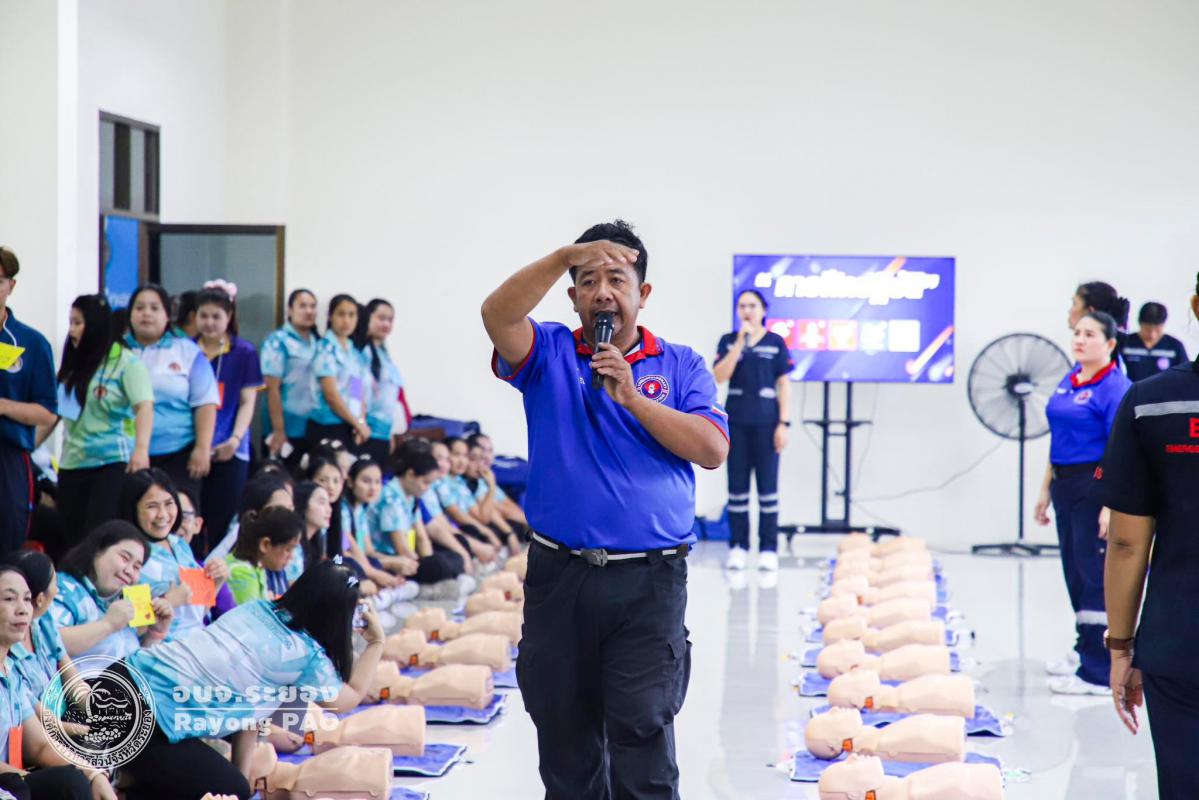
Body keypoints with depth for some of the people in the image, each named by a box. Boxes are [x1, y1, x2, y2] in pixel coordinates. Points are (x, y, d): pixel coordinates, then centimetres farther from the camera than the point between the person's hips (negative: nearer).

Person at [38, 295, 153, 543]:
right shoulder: (72, 364, 15)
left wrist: (141, 450, -27)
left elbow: (144, 406, -14)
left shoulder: (125, 361, -4)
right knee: (74, 540, 4)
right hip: (72, 465, 6)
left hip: (114, 463, -6)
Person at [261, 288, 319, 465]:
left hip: (314, 432, 6)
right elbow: (272, 388, -11)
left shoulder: (318, 344, 12)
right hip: (288, 432, -6)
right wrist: (278, 431, -15)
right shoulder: (278, 342, -5)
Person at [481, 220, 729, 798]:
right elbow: (497, 315, -12)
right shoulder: (549, 355, 8)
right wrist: (565, 257, -20)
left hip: (649, 582, -2)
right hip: (558, 576, 2)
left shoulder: (680, 367, 8)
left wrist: (633, 397, -13)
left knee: (643, 738, -7)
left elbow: (713, 449, -6)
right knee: (563, 741, 11)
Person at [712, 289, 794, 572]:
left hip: (766, 422, -1)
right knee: (737, 487, 4)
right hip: (736, 421, 1)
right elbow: (720, 376, -6)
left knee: (767, 487, 1)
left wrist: (784, 423, -5)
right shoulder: (728, 341, 7)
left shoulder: (776, 342, 3)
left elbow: (784, 384, 2)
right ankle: (738, 546, 10)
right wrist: (740, 342, -12)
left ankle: (768, 549, 5)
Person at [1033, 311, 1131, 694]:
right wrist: (1046, 490, 19)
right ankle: (1084, 652, 30)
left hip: (1096, 487, -8)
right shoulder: (1069, 380, 11)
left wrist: (1111, 506, -23)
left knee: (1095, 575, -5)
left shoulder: (1115, 387, -14)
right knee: (1075, 572, 16)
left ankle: (1099, 672, 0)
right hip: (1066, 485, 8)